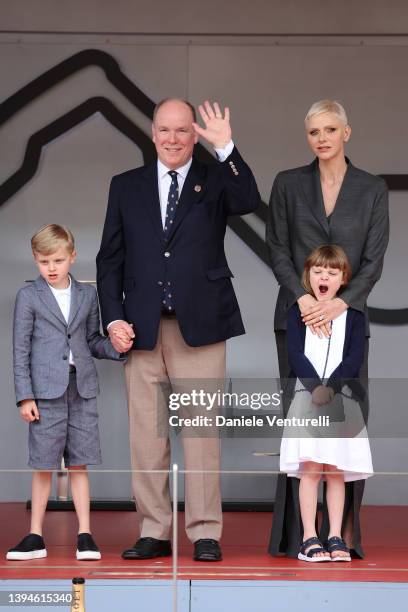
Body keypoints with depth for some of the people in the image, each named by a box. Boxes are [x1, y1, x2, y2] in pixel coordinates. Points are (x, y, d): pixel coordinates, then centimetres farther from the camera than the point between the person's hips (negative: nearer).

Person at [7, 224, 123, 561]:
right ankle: (36, 537, 11)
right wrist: (25, 396, -7)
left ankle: (85, 535, 8)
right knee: (44, 466, 2)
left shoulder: (87, 294, 9)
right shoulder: (29, 296, 0)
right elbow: (21, 349, -1)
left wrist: (115, 347, -5)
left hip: (82, 388, 2)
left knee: (79, 464, 4)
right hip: (46, 390, -2)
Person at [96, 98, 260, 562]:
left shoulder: (215, 181, 7)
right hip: (142, 328, 2)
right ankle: (153, 532, 11)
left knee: (201, 431, -2)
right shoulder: (126, 186, 12)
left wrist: (226, 148, -22)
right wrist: (113, 318, 0)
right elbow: (110, 259, 10)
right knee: (146, 433, 4)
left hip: (199, 326, -2)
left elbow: (249, 202, -15)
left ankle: (205, 534, 4)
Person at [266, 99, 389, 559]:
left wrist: (341, 302, -15)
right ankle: (299, 532, 4)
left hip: (347, 315, 0)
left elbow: (373, 259, 0)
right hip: (298, 316, 0)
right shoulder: (288, 184, 5)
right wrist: (304, 299, -13)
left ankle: (344, 530, 4)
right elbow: (277, 249, 1)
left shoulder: (372, 189, 5)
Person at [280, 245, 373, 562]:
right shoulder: (298, 312, 6)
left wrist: (330, 387, -14)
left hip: (341, 399, 1)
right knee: (310, 468, -6)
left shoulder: (353, 314, 7)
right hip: (307, 396, -1)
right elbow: (295, 354, -3)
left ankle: (336, 537, 7)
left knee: (335, 471, 3)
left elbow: (354, 358, -2)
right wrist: (315, 387, -15)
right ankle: (309, 538, -4)